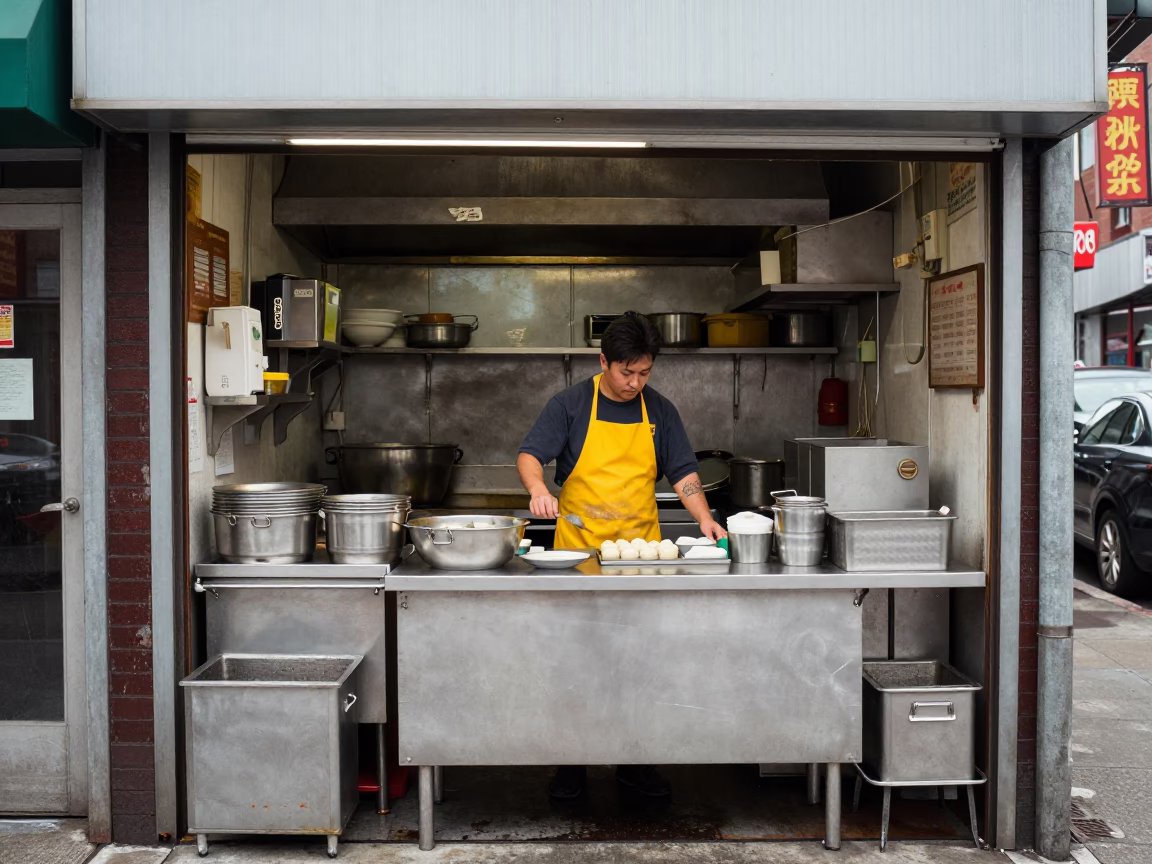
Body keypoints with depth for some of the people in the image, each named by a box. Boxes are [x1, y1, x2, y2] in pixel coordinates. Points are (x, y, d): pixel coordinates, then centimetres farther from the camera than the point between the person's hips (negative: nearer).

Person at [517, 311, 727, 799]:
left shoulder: (659, 411, 9)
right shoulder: (569, 405, 0)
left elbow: (683, 473, 8)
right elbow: (529, 456, -8)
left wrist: (704, 518, -8)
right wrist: (538, 488, -29)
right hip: (579, 552, -2)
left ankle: (634, 762, 19)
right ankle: (570, 763, 16)